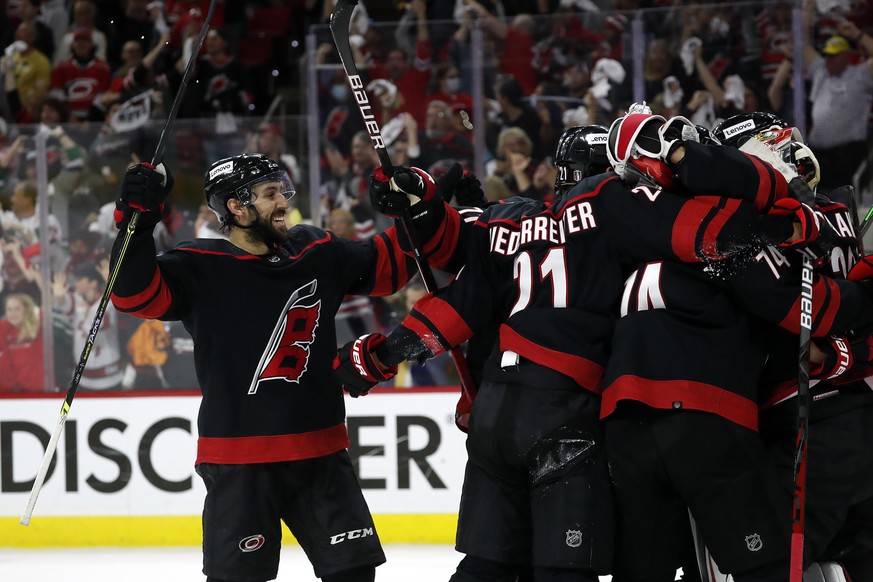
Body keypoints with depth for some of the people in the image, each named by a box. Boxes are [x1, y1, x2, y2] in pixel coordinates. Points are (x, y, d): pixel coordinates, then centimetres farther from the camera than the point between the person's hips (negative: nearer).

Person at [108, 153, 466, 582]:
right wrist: (136, 221, -32)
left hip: (320, 453, 5)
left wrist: (422, 205, 1)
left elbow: (395, 260, 17)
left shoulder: (318, 255, 8)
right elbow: (137, 293, -20)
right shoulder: (201, 270, -7)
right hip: (238, 462, -5)